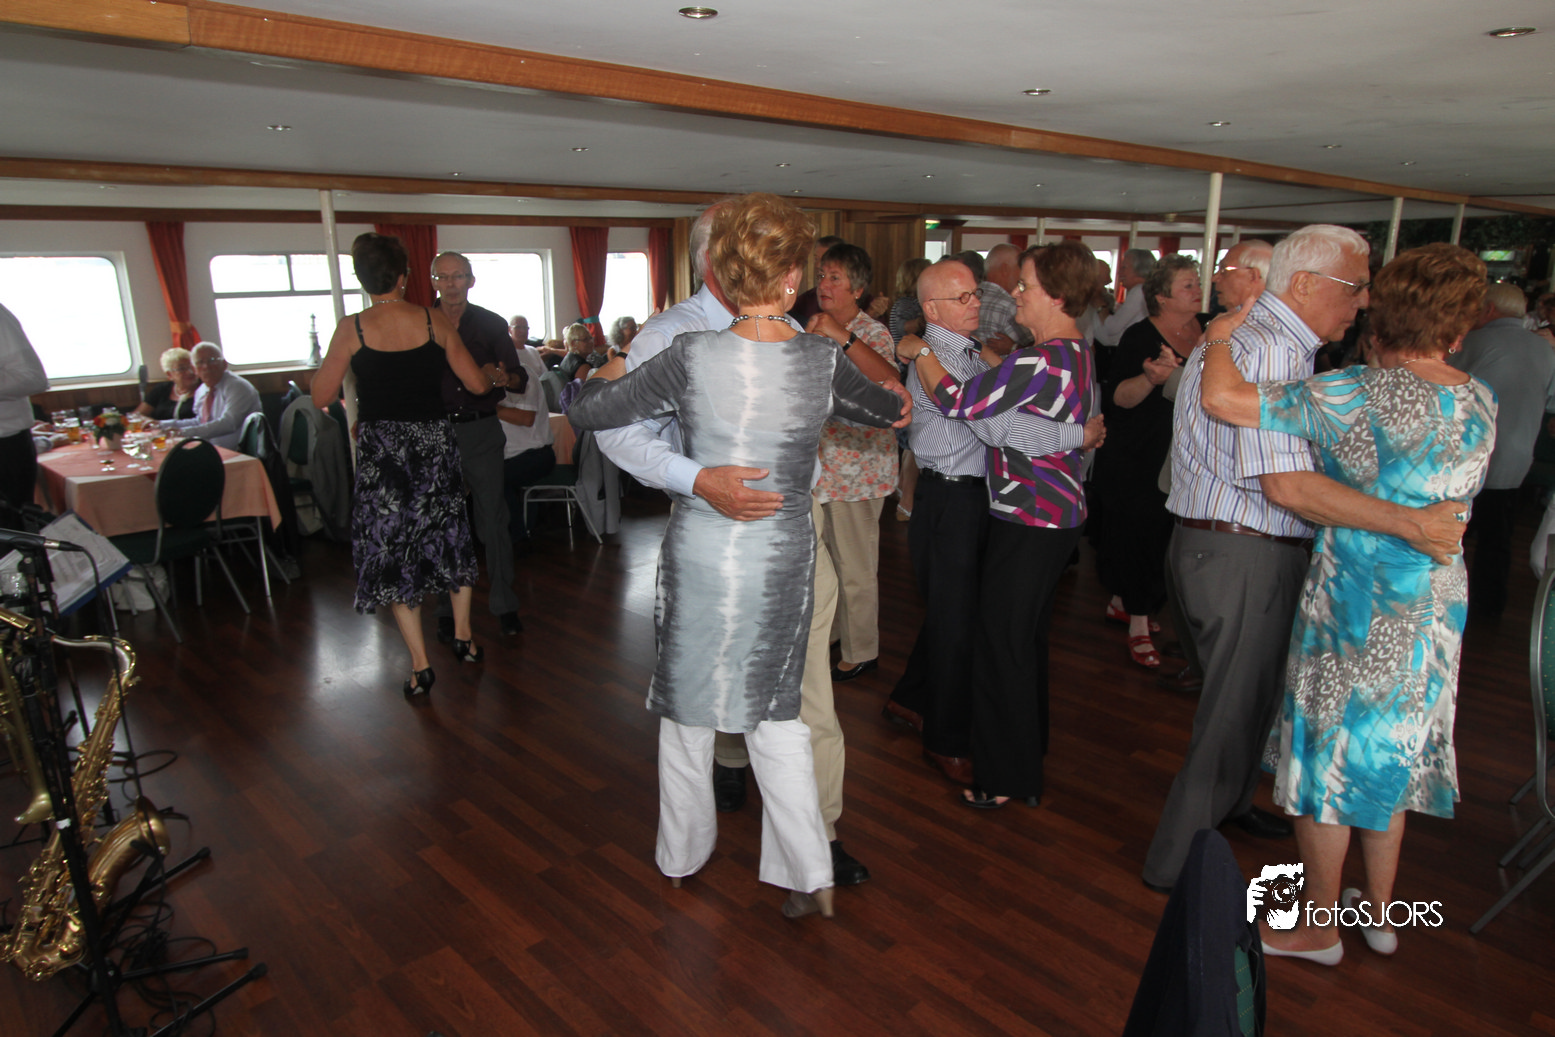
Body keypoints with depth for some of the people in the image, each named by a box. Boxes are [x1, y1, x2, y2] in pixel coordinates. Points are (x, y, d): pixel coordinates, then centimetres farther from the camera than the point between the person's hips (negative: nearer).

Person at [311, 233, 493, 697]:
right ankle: (463, 636, 29)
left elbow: (321, 397, -4)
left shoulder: (353, 328, -8)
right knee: (450, 535, 19)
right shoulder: (435, 322, -4)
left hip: (381, 449, -2)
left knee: (392, 548, 8)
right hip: (436, 444, 2)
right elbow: (478, 385, 1)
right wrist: (491, 372, 23)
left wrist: (323, 360, 15)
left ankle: (420, 664, 10)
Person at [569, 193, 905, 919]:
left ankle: (682, 854, 39)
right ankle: (811, 874, 22)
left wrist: (606, 374, 16)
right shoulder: (822, 361, -9)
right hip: (783, 559, 1)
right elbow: (890, 410, 12)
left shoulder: (693, 358, -15)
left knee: (688, 706, 19)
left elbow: (588, 412, -5)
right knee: (775, 711, 18)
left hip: (700, 553, -1)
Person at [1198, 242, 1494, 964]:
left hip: (1356, 601, -7)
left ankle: (1317, 928, 23)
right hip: (1437, 605, 7)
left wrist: (1220, 337, -8)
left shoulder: (1362, 396, -21)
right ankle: (1379, 909, 38)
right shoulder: (1481, 402, 1)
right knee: (1390, 753, 21)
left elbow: (1222, 398, -27)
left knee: (1328, 755, 8)